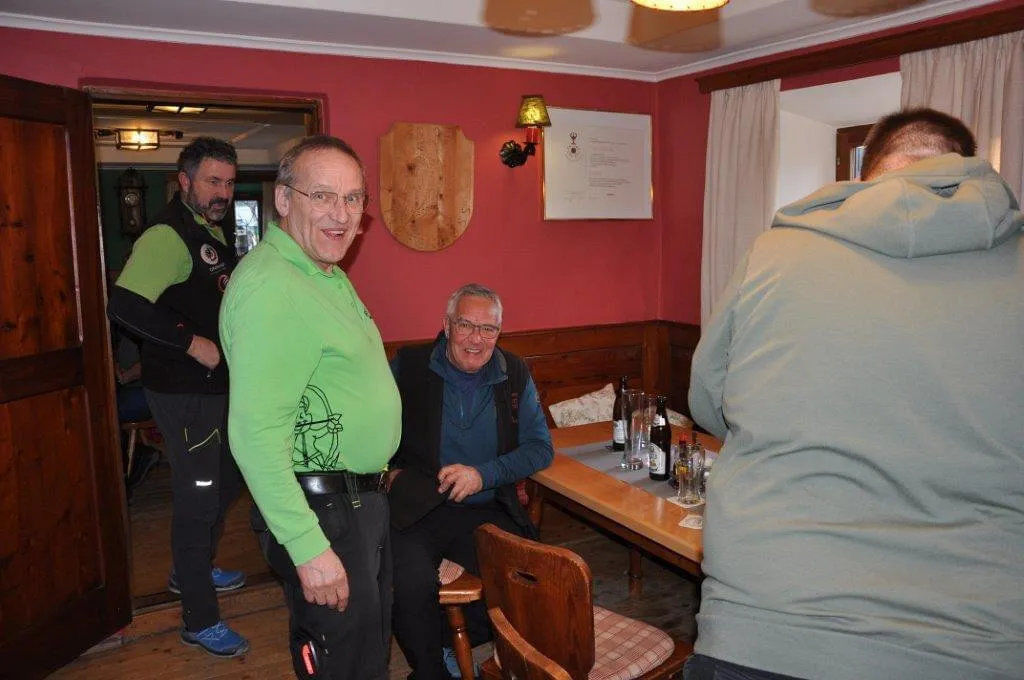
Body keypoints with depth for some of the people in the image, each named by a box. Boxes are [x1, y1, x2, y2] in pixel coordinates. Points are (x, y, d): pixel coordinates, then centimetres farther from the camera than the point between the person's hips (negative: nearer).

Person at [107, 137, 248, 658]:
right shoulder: (167, 235, -18)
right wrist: (192, 342, -25)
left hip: (219, 385, 10)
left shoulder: (213, 233, 13)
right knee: (198, 498, 0)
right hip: (183, 393, -10)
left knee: (226, 483, 23)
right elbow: (123, 305, -29)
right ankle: (200, 621, 16)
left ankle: (192, 571, 45)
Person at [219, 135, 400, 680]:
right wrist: (308, 547, -27)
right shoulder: (269, 286, -23)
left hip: (362, 496, 10)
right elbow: (255, 435, -28)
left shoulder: (330, 276, 10)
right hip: (321, 511, -10)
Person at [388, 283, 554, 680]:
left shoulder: (514, 374, 5)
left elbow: (540, 447, 3)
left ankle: (449, 640, 8)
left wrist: (483, 474, -11)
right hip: (417, 509, -2)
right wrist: (388, 471, -9)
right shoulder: (408, 366, 0)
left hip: (488, 511, 2)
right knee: (413, 585, -30)